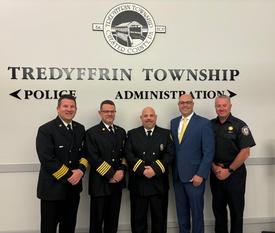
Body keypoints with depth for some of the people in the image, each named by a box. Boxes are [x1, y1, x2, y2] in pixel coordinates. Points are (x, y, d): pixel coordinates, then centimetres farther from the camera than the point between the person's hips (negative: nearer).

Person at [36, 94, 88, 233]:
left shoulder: (80, 129, 10)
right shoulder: (46, 130, -10)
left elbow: (85, 153, 9)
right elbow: (47, 159, -18)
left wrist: (81, 170, -11)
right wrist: (68, 176, -16)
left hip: (73, 187, 5)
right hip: (52, 188, -5)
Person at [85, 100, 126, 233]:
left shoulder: (121, 132, 12)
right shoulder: (92, 132, -4)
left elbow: (125, 154, 11)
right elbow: (93, 158, -12)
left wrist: (122, 170, -7)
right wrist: (111, 174, -14)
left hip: (117, 182, 5)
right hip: (100, 183, -4)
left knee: (113, 220, 13)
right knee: (96, 220, 7)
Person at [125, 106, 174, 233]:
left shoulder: (166, 133, 7)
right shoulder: (132, 134, 7)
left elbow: (169, 155, -4)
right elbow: (128, 154, -4)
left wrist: (155, 169, -16)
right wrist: (142, 169, -17)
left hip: (159, 184, 0)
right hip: (138, 184, 0)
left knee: (159, 218, 11)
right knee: (138, 218, 10)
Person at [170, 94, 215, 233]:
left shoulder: (204, 123, -6)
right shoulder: (174, 122, 10)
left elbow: (208, 152, -10)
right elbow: (172, 147, 11)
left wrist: (201, 175, -15)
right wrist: (172, 169, 3)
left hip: (194, 176, -4)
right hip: (177, 176, 5)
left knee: (196, 211, 8)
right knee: (181, 211, 15)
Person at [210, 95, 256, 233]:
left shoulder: (239, 125, -7)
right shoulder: (210, 125, 3)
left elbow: (245, 152, -11)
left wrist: (229, 170, -11)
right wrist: (214, 167, -5)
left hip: (235, 173, -3)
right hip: (216, 173, 4)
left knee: (236, 208, 8)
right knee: (218, 207, 14)